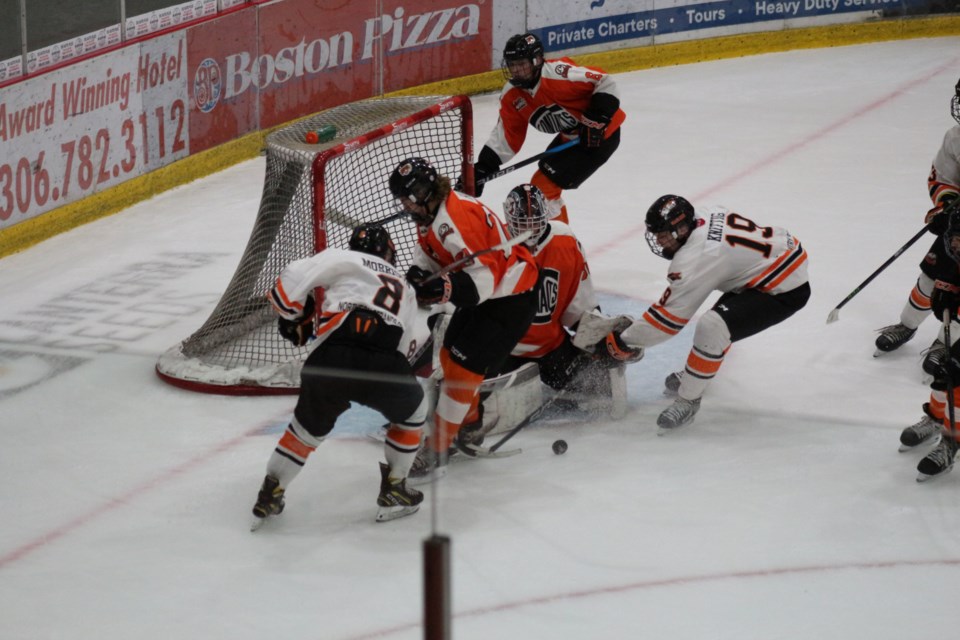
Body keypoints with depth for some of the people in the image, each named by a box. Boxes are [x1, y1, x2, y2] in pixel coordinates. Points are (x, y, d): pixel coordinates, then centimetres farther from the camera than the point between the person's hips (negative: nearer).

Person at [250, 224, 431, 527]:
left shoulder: (342, 259, 21)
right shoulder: (405, 289, 34)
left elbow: (292, 280, 10)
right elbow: (412, 345, 31)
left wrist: (295, 318, 26)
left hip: (331, 361, 0)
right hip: (386, 364, 0)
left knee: (309, 425, 27)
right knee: (414, 411, 32)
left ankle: (270, 495, 29)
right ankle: (394, 492, 32)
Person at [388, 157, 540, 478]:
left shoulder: (456, 221, -30)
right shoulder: (432, 211, 1)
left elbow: (483, 278, -33)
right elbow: (427, 253, 14)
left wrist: (444, 289, -43)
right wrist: (418, 274, -8)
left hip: (510, 298, -11)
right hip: (483, 291, 11)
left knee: (461, 366, -11)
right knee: (450, 355, 20)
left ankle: (436, 452, -5)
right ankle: (470, 422, 43)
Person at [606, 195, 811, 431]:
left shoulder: (693, 260, -23)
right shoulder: (712, 215, 0)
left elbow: (667, 317, -17)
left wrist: (622, 341, -8)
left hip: (785, 291, -11)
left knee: (712, 328, -21)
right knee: (722, 314, 26)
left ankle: (688, 402, -8)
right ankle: (694, 375, 42)